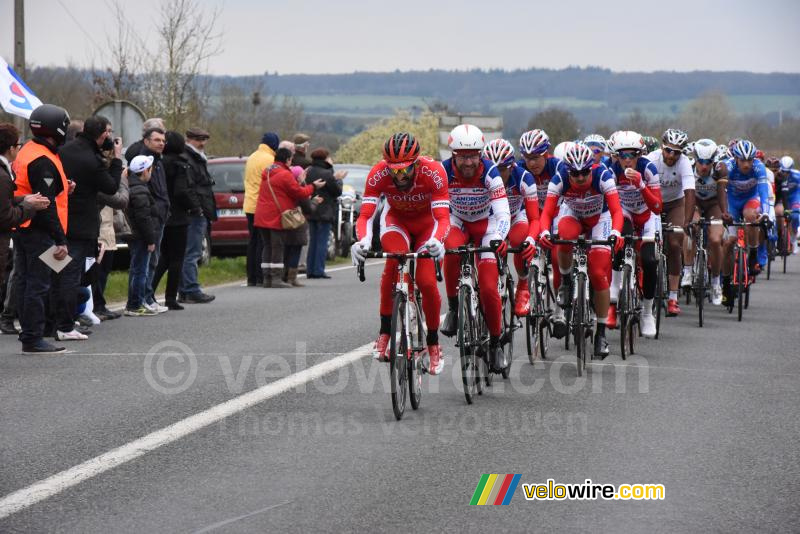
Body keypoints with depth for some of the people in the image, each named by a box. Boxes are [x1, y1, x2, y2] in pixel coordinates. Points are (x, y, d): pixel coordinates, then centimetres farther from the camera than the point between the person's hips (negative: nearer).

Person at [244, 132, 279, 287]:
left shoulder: (251, 158, 15)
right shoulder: (269, 160, -13)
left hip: (250, 205, 8)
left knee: (253, 241, 12)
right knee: (262, 242, -5)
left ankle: (251, 277, 13)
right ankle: (260, 278, -6)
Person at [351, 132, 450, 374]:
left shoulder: (433, 172, -34)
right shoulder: (378, 174, -31)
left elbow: (443, 218, -38)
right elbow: (365, 215, -34)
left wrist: (436, 240, -59)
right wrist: (363, 241, -55)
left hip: (426, 222, 0)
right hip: (396, 219, 0)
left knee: (427, 283, -15)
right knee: (395, 260, -32)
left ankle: (433, 343, 10)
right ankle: (385, 333, -23)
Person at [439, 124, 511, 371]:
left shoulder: (490, 173, -26)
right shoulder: (443, 172, -23)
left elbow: (503, 213, -31)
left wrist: (499, 238, -50)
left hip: (485, 223, -1)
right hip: (457, 221, 1)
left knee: (488, 288, -13)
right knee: (452, 250, -36)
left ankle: (496, 342, 6)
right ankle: (453, 308, -16)